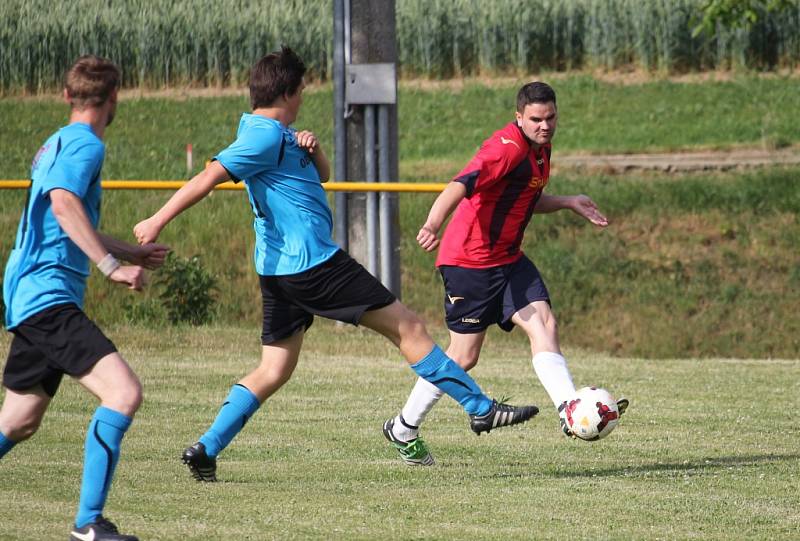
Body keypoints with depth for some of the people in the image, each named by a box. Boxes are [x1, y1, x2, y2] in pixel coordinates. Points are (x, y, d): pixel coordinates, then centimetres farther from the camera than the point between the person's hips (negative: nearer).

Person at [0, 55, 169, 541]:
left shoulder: (56, 145, 22)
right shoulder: (85, 145, -8)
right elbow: (63, 202, -27)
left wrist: (133, 253, 37)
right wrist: (111, 264, -31)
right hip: (48, 296, -11)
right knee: (124, 392, -20)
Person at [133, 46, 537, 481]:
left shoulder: (275, 134, 17)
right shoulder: (266, 136, -15)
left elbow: (322, 175, 25)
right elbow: (208, 178, -22)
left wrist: (312, 150, 2)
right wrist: (157, 222, -27)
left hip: (278, 268, 10)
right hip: (312, 262, -10)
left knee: (274, 370, 10)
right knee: (408, 328, -2)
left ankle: (205, 450, 0)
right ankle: (480, 409, 2)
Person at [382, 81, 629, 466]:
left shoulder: (539, 148, 10)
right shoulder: (507, 147, -20)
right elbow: (461, 186, -36)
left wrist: (569, 203, 16)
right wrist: (433, 225, -53)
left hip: (507, 259, 9)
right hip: (470, 259, -9)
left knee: (544, 323, -12)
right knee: (464, 356, -2)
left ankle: (569, 411, -24)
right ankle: (403, 429, 14)